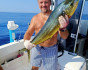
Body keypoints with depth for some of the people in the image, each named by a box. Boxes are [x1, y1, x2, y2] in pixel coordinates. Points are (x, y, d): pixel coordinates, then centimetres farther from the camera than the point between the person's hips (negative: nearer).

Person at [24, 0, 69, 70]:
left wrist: (62, 28, -39)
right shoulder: (35, 18, 0)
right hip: (36, 48, 3)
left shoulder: (56, 17, -11)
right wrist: (26, 41, -20)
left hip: (51, 50, -3)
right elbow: (28, 33, 3)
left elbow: (65, 37, -17)